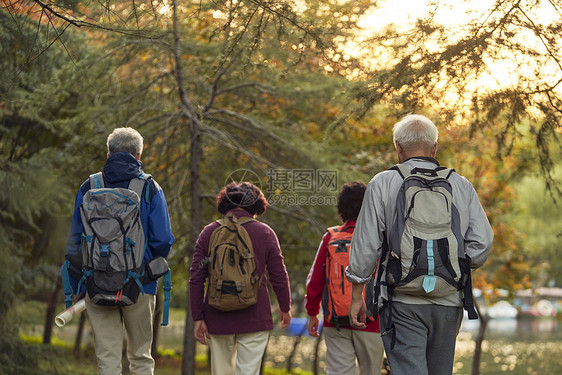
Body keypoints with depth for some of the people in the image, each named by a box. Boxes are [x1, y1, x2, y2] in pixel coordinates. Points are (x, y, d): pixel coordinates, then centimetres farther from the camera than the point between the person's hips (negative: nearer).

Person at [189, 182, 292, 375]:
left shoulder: (209, 232, 2)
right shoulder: (265, 233, -2)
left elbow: (196, 279, -2)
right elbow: (279, 276, 1)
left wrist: (198, 317, 3)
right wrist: (285, 308, 17)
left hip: (218, 317, 2)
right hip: (255, 317, -2)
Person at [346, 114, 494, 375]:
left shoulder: (382, 184, 0)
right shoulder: (462, 186, 8)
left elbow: (366, 245, -2)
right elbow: (482, 242, 1)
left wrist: (356, 297, 5)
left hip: (402, 300, -3)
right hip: (448, 302, 3)